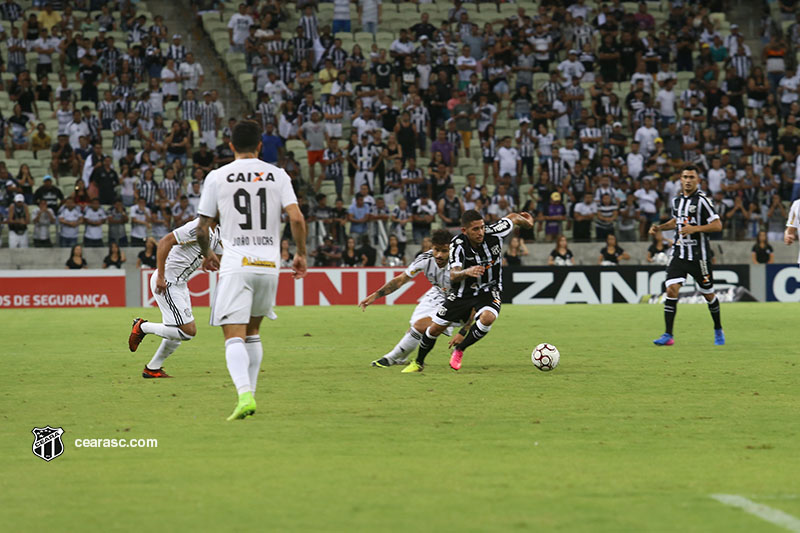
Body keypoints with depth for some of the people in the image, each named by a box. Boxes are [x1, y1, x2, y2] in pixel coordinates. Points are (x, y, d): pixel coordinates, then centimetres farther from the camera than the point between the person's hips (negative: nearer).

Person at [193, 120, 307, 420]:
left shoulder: (217, 177, 1)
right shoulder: (277, 175, 4)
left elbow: (202, 228, 4)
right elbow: (296, 218, -4)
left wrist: (206, 254, 23)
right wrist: (301, 254, 10)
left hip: (235, 266, -3)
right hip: (269, 263, 3)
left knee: (234, 337, -9)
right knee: (252, 332, 21)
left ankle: (244, 395, -29)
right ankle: (250, 393, 20)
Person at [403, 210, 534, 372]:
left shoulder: (493, 234, -21)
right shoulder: (457, 244, -25)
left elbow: (513, 217, -1)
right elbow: (453, 275, -37)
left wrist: (527, 223, 21)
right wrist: (467, 272, -60)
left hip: (489, 291, 0)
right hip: (463, 292, 0)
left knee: (488, 317, -32)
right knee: (435, 328, 2)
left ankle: (459, 351, -7)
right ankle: (418, 363, 31)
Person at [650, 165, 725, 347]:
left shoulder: (701, 200, -11)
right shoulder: (676, 200, 9)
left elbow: (717, 225, -13)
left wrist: (695, 229, -23)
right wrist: (659, 227, 14)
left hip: (699, 255, -5)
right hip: (679, 253, 5)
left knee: (708, 294, 8)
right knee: (671, 290, -11)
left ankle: (718, 330, 30)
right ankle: (668, 335, -11)